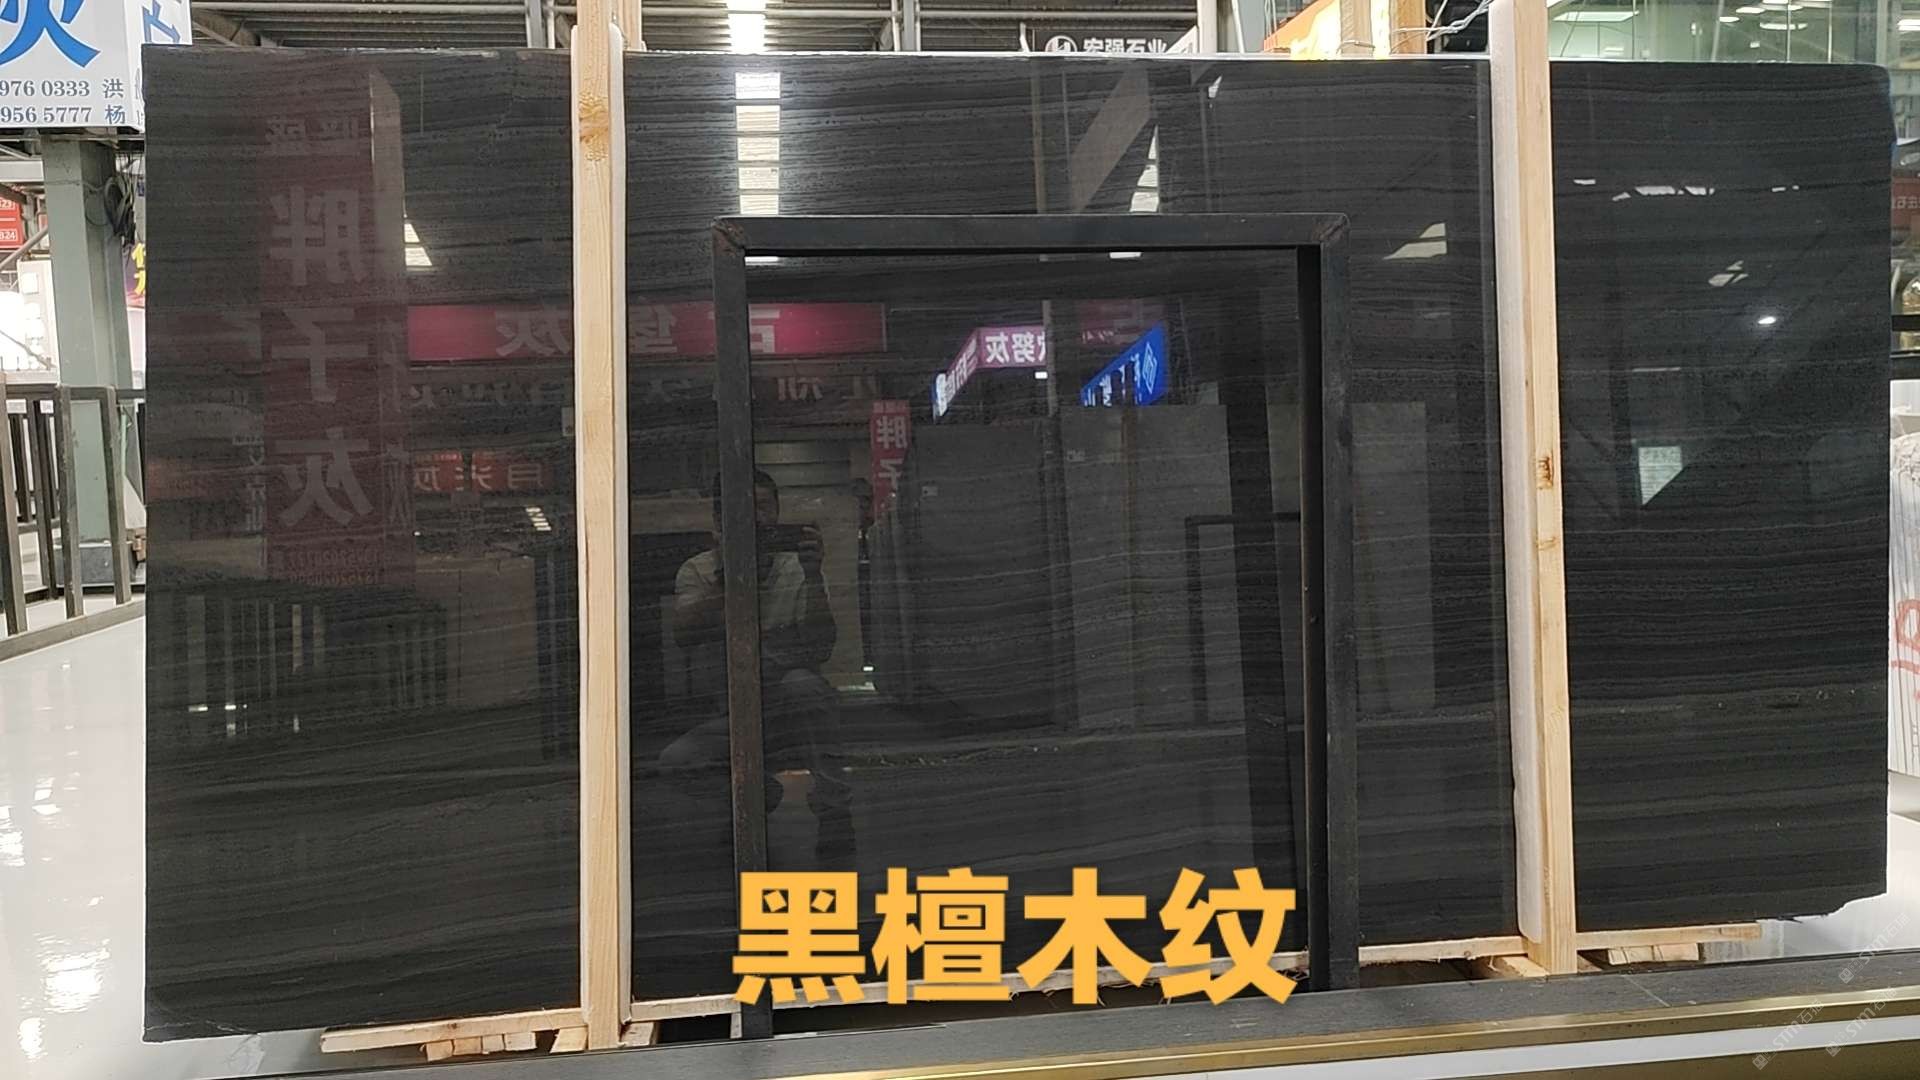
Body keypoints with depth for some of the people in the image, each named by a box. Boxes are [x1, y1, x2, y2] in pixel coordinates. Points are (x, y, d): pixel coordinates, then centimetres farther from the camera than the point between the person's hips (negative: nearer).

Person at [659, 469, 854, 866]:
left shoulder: (795, 569, 4)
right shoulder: (697, 572, 6)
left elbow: (821, 647, -10)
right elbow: (684, 635, -15)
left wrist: (813, 575, -22)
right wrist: (727, 580, -28)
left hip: (797, 714, -1)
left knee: (802, 684, -35)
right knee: (675, 761, -25)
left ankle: (834, 814, -24)